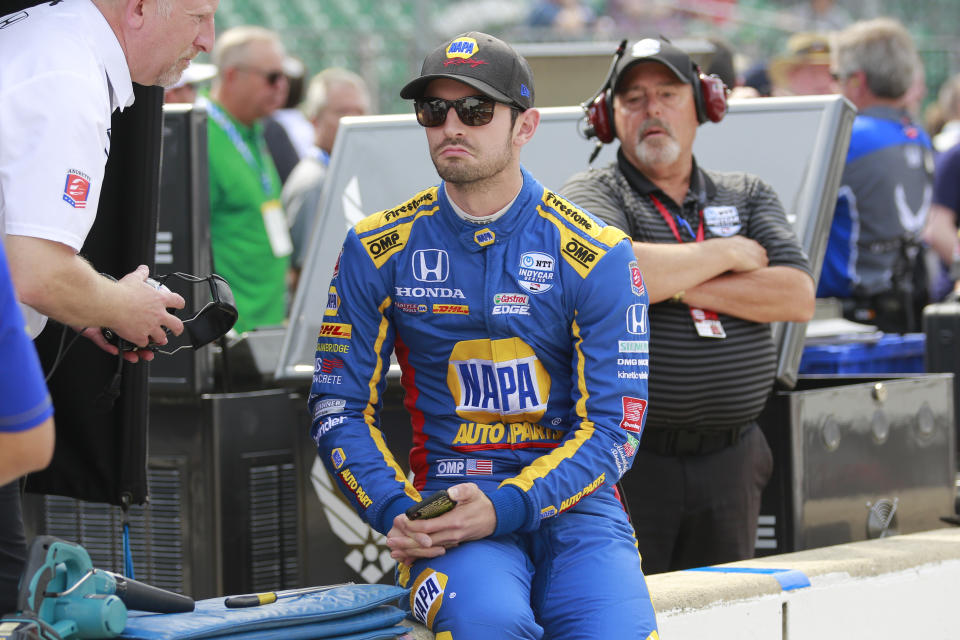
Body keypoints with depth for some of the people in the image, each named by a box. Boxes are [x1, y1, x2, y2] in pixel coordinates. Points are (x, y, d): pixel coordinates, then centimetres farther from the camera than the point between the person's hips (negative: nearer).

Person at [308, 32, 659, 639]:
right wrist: (396, 512, -12)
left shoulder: (596, 255, -1)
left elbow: (612, 427, -4)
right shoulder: (378, 250, 5)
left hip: (571, 500, 0)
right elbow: (339, 407, 8)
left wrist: (506, 506, -20)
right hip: (443, 496, 0)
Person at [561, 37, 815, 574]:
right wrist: (726, 254, -8)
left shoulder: (749, 196, 14)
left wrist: (675, 283, -10)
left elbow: (798, 297, -1)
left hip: (730, 466, 4)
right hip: (626, 463, -4)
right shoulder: (591, 193, 3)